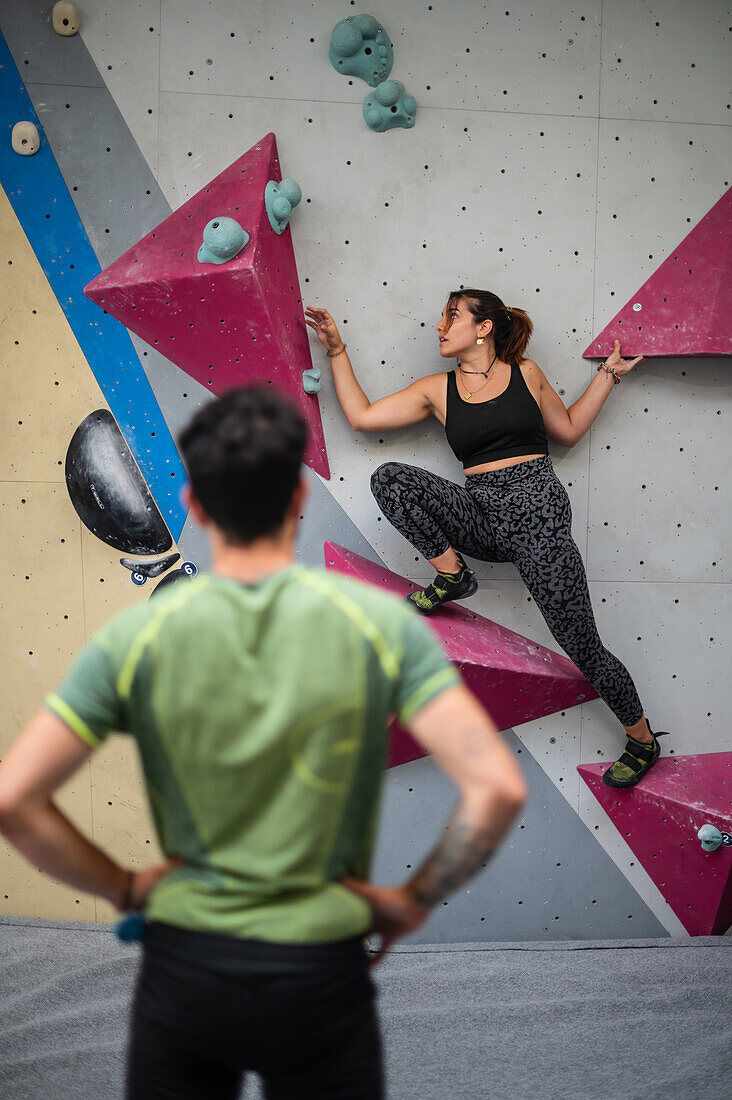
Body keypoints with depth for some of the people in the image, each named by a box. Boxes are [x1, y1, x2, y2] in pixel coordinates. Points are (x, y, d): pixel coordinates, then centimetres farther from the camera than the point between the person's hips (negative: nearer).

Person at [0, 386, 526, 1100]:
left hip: (183, 967, 1)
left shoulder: (137, 637, -8)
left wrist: (122, 886, 2)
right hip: (320, 974, -1)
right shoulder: (380, 623, -10)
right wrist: (416, 898, -3)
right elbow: (498, 789, -17)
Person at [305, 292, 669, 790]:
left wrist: (607, 376, 13)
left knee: (582, 645, -6)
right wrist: (337, 350, 10)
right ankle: (452, 574, -5)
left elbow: (569, 431, 18)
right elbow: (362, 415, 8)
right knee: (389, 478, -18)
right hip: (481, 514, 3)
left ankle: (642, 738, 15)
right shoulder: (438, 389, 10)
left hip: (537, 506, -3)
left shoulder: (526, 373, 6)